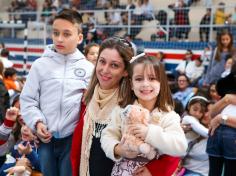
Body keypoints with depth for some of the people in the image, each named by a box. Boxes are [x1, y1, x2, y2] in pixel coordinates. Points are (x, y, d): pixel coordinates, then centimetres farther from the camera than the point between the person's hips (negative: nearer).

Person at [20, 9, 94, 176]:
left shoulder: (88, 67, 1)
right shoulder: (40, 65, 1)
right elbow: (28, 100, 4)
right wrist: (37, 122, -9)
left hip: (74, 138, -1)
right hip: (46, 138, 1)